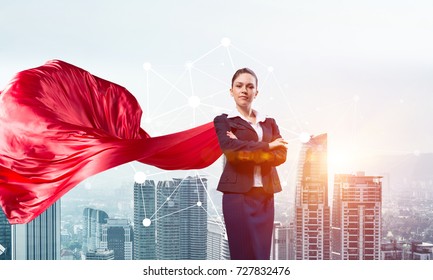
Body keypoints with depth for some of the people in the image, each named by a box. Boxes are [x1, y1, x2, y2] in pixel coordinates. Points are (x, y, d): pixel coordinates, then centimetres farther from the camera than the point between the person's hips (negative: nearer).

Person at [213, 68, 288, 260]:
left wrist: (246, 152, -12)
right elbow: (229, 148, -14)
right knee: (242, 255, -5)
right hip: (237, 194, -3)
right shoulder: (223, 121, 6)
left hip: (265, 195, 4)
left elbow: (281, 155, 1)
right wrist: (267, 146, -9)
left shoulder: (269, 123, 16)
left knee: (262, 255, 2)